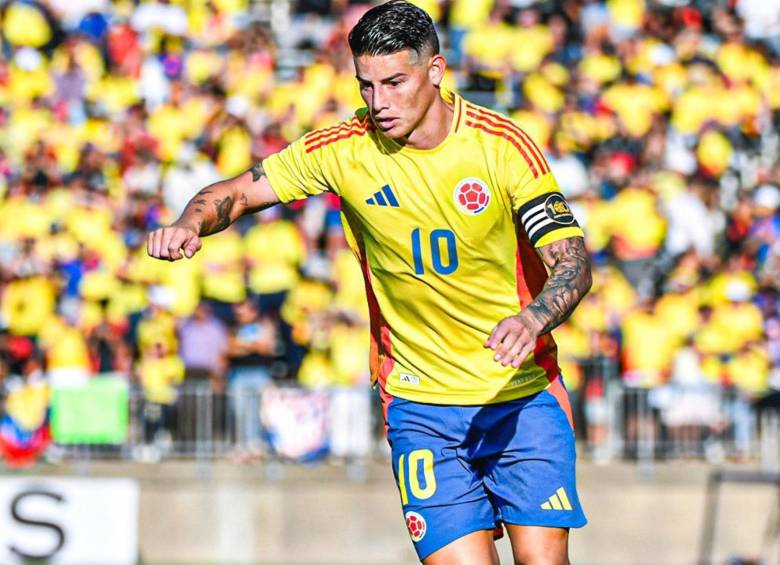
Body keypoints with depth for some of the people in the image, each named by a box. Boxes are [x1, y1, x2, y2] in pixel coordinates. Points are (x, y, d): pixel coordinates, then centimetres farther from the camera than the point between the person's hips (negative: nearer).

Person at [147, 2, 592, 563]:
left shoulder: (501, 143, -10)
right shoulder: (345, 149, -6)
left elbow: (573, 261, -13)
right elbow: (237, 192, 2)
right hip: (420, 401, 1)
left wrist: (532, 320, -34)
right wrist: (189, 225, -20)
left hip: (524, 393, -1)